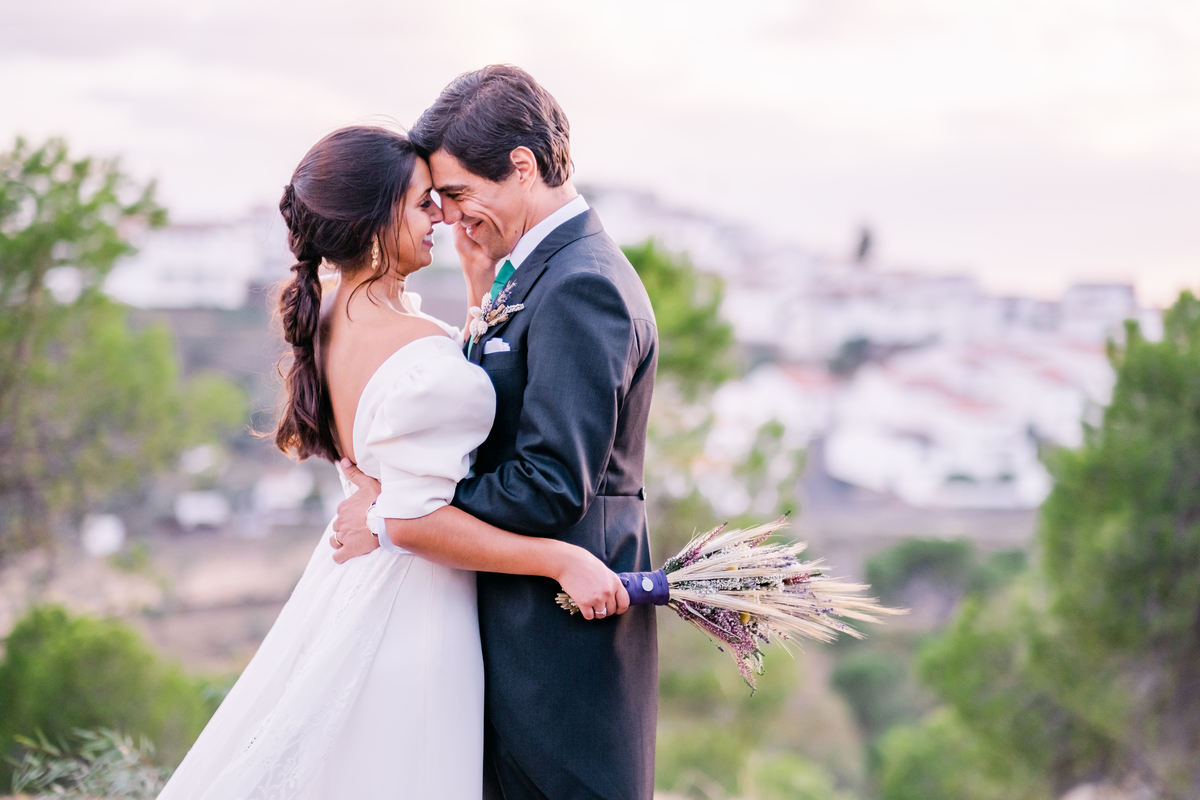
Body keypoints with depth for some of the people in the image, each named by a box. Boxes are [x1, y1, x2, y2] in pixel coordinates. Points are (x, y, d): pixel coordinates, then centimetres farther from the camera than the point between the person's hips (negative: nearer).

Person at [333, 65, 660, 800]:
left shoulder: (582, 285, -20)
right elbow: (488, 405, 12)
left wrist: (393, 518, -16)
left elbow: (553, 485, -25)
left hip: (561, 637, -10)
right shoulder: (542, 270, 12)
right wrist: (484, 289, 3)